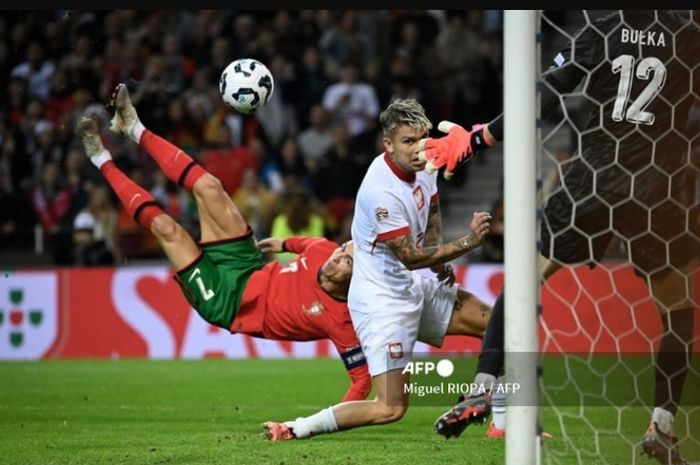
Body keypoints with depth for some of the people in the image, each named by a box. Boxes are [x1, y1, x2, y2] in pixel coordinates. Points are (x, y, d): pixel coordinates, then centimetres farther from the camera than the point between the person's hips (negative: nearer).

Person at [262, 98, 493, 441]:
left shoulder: (423, 164, -1)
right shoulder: (382, 192, -29)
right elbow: (410, 257, -23)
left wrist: (440, 261, 9)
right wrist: (466, 243, -25)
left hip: (412, 288, 9)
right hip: (382, 300, -9)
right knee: (392, 409, -15)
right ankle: (294, 430, -7)